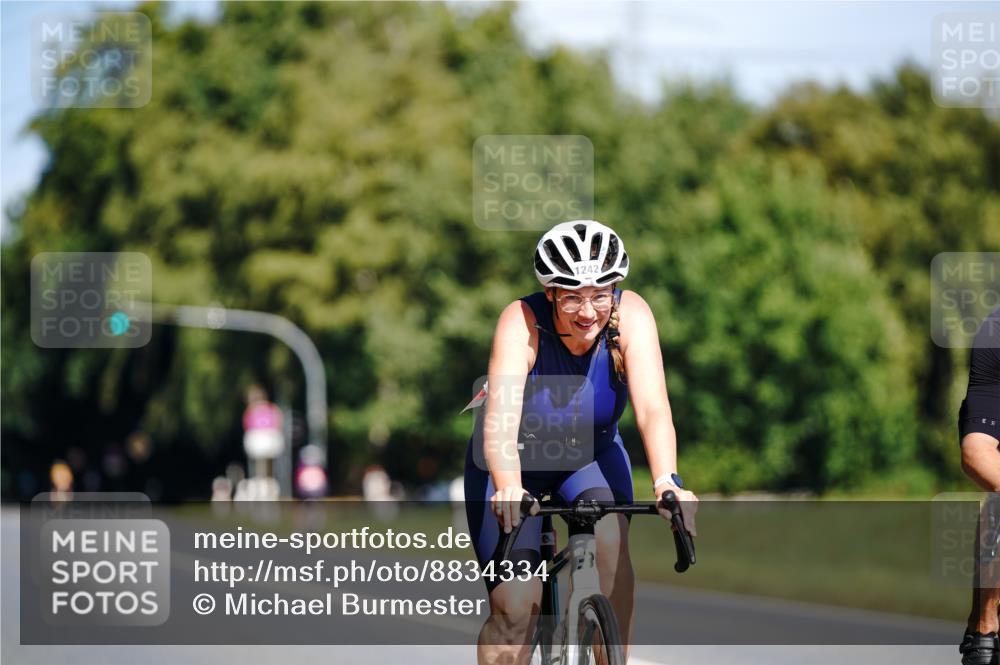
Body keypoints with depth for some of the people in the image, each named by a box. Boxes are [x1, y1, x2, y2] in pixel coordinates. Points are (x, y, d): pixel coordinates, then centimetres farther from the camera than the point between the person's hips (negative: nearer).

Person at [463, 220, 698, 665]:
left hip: (591, 456, 2)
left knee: (610, 538, -30)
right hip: (516, 463, -2)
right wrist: (508, 490, -60)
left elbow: (652, 408, -35)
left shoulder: (631, 316, -25)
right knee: (516, 604, -15)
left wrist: (666, 483, -53)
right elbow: (500, 416, -42)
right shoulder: (521, 323, -30)